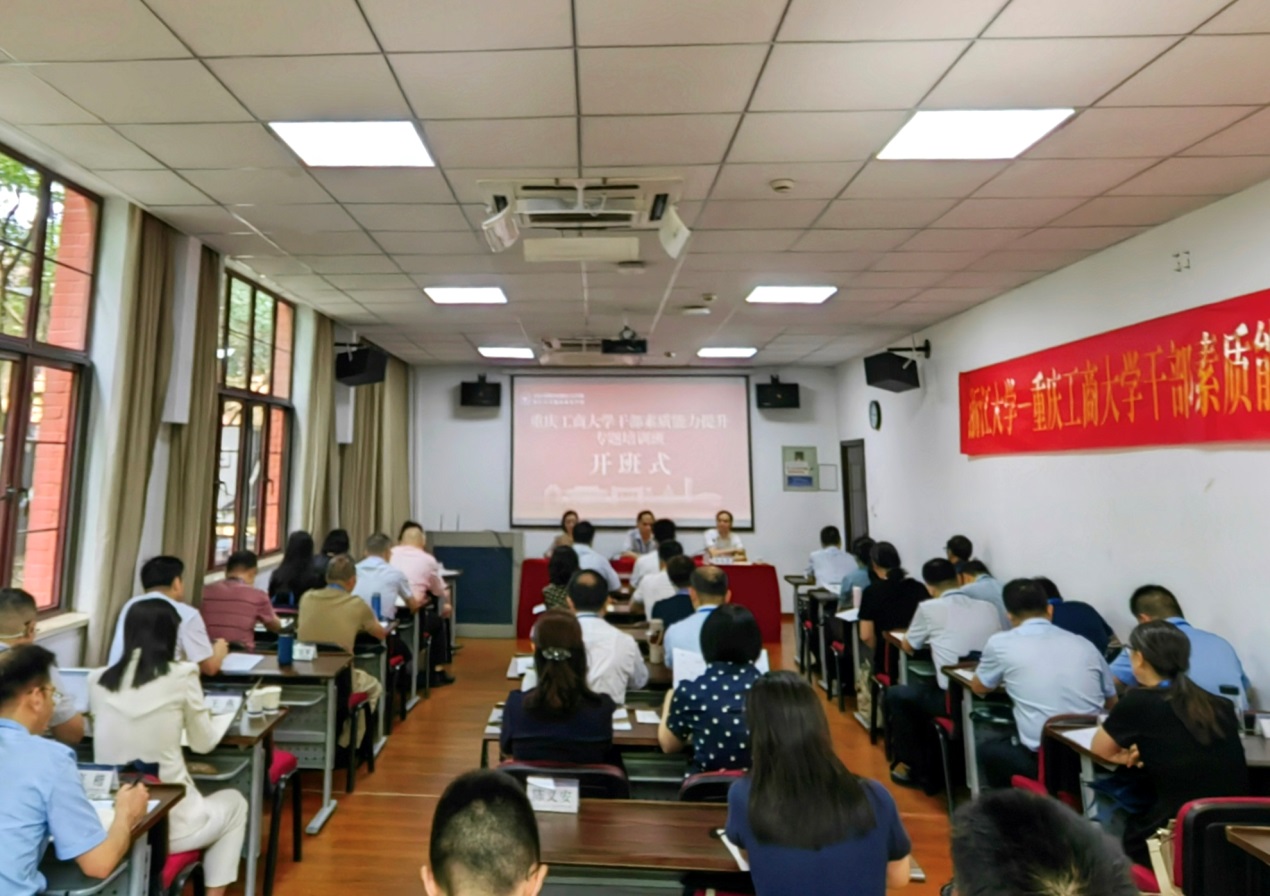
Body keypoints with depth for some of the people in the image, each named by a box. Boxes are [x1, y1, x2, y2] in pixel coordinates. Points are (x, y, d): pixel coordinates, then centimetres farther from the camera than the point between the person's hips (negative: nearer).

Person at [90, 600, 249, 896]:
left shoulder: (97, 680, -1)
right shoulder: (181, 676, -12)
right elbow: (204, 743, 1)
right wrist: (199, 714, 20)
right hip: (166, 824, -4)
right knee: (234, 802, 26)